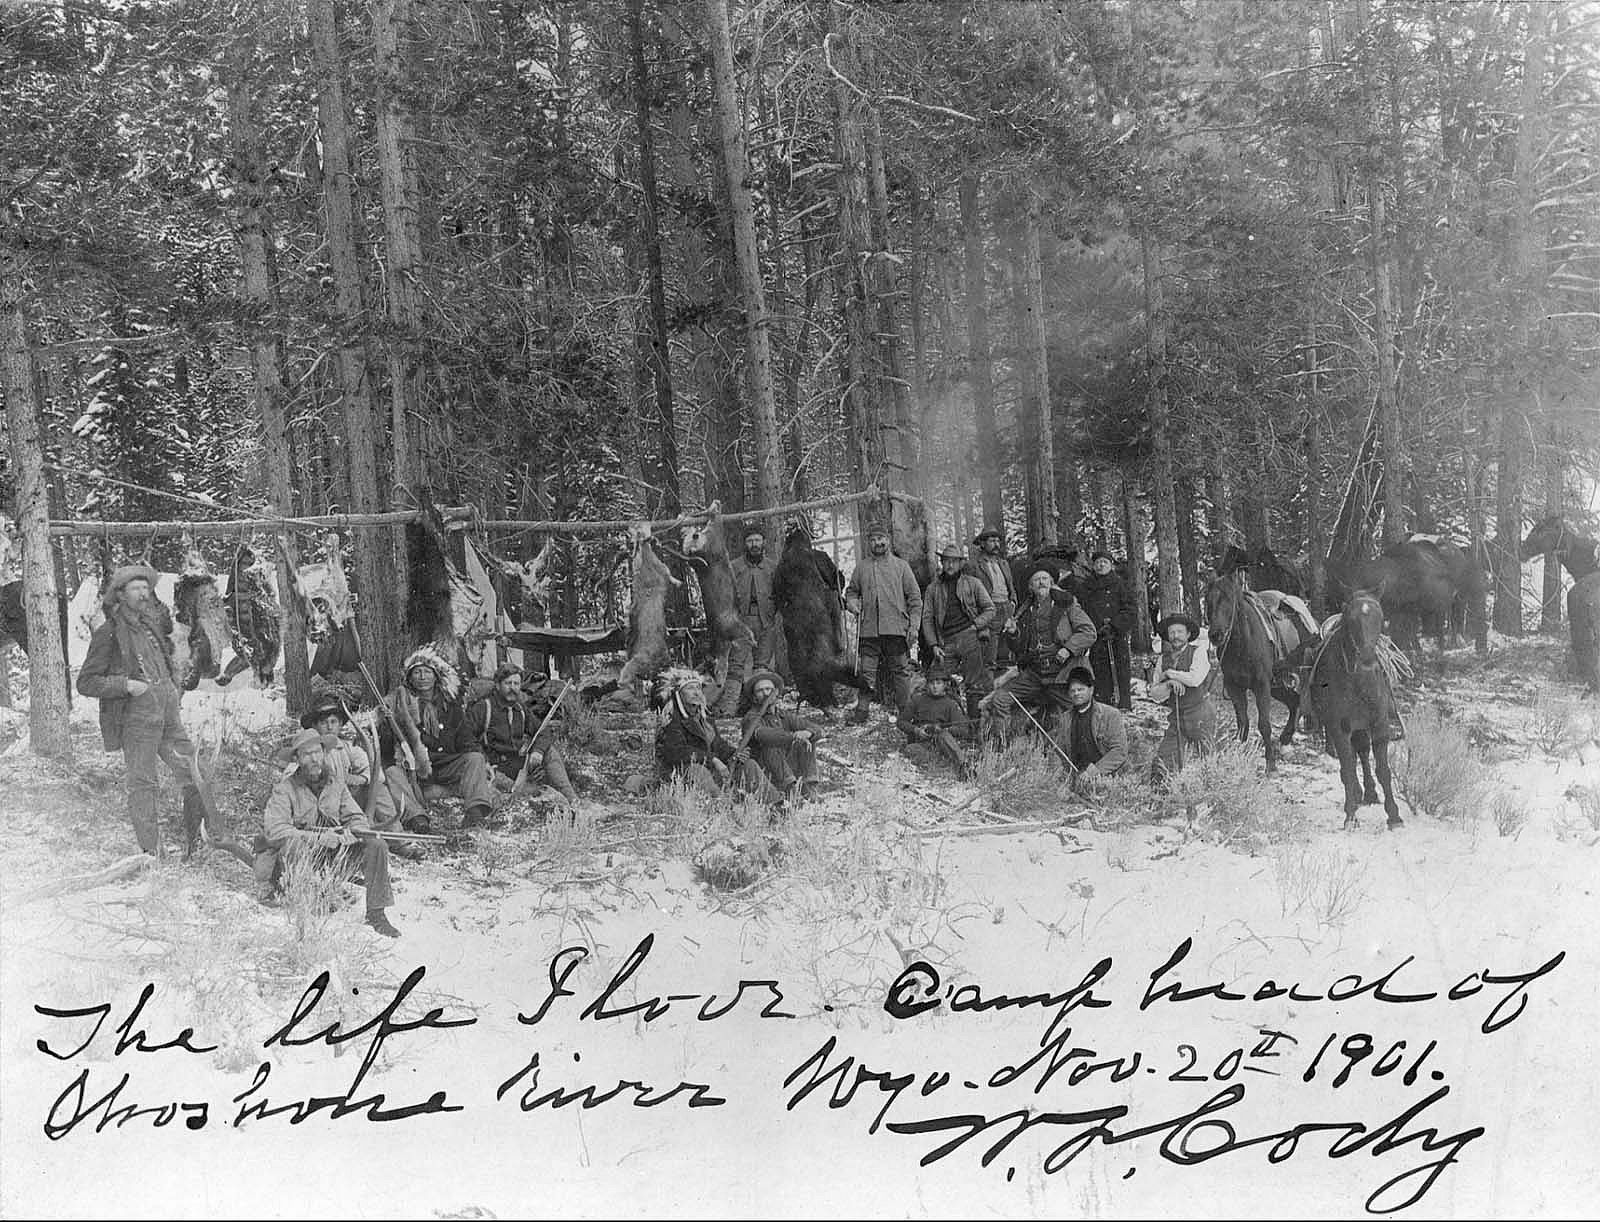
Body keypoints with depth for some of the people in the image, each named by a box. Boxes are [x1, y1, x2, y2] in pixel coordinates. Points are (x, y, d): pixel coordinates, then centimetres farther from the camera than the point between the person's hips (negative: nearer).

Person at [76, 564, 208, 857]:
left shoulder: (152, 623, 15)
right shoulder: (109, 633, -5)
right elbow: (86, 682, -7)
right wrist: (126, 685, -16)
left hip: (168, 713, 7)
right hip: (137, 719, -7)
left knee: (195, 777, 5)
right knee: (143, 784, -3)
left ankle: (196, 843, 18)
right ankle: (151, 852, 3)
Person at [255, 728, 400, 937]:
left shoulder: (336, 785, 12)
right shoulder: (285, 788, -5)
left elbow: (356, 818, 10)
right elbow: (274, 829, -19)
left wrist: (351, 832, -17)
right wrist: (317, 838, -28)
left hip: (334, 850, 5)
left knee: (376, 845, -13)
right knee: (292, 846, -40)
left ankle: (376, 914, -10)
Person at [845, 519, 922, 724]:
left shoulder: (901, 566, 8)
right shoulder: (861, 566, 12)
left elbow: (915, 597, 7)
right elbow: (851, 591, 24)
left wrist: (914, 626, -2)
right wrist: (852, 603, 1)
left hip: (897, 629, -1)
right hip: (869, 629, 1)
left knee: (901, 671, 0)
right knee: (867, 672, -1)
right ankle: (860, 715, 2)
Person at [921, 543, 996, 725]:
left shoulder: (972, 583, 10)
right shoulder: (933, 588, 15)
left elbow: (990, 609, 10)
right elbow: (927, 619, 13)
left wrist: (975, 625, -6)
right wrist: (934, 645, 2)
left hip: (970, 636, -2)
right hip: (946, 642, 2)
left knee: (974, 684, -4)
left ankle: (974, 721, -1)